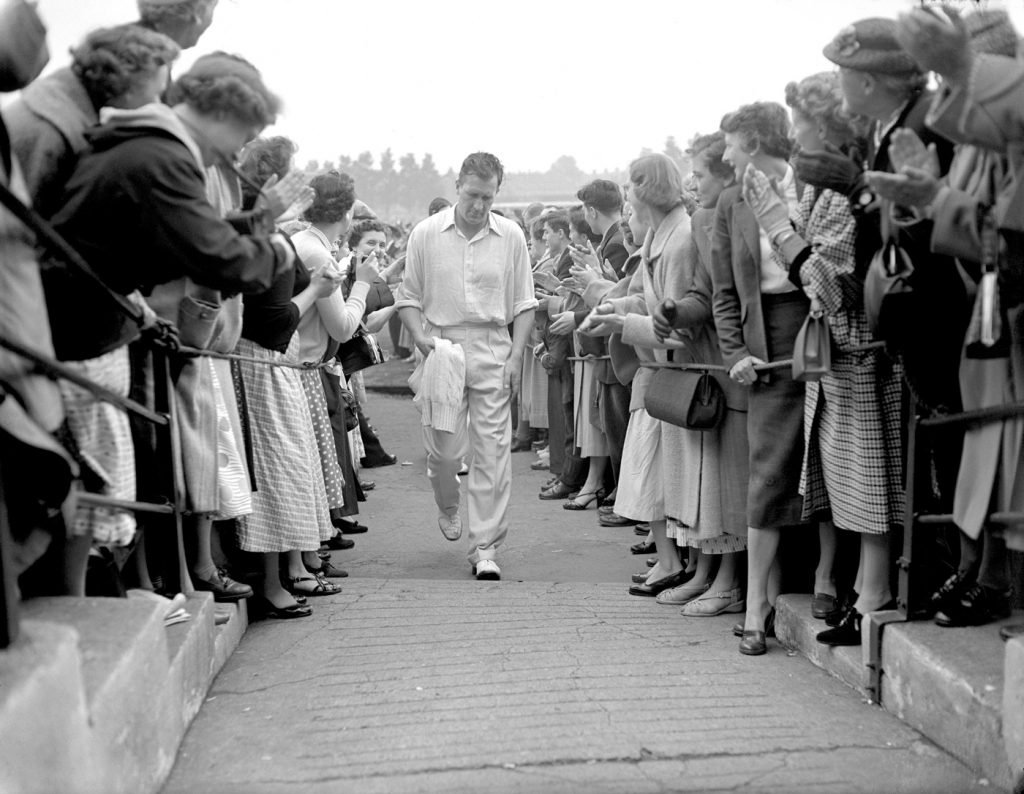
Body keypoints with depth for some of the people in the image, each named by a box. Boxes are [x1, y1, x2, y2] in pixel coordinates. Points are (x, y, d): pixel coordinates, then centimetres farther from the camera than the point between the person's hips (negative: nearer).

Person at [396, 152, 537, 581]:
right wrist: (419, 336, -11)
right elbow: (408, 297, 6)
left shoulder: (510, 236, 3)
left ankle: (485, 546, 4)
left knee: (492, 449, -3)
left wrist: (516, 355, -3)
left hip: (493, 351, 0)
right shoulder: (426, 234, 1)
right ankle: (448, 508, 37)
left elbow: (523, 303, 6)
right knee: (443, 446, 2)